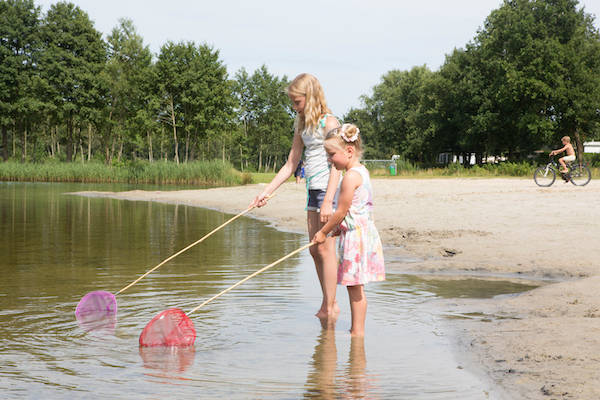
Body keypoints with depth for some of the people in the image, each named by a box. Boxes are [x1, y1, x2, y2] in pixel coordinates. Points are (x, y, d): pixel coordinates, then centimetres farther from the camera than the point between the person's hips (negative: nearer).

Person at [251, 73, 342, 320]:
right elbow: (290, 165, 18)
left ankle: (330, 307, -3)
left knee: (325, 249, -8)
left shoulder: (329, 122, -9)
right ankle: (327, 305, 15)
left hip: (329, 190, -8)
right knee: (315, 251, 7)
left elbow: (336, 164, -17)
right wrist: (267, 192, 13)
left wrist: (328, 200, -25)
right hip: (313, 190, 8)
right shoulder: (303, 126, 15)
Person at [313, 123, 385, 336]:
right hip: (363, 232, 10)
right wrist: (339, 228, 16)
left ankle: (358, 331, 2)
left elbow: (341, 211, -15)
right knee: (354, 286, 14)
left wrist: (323, 232, -3)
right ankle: (356, 329, 20)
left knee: (355, 286, -3)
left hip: (355, 236, -10)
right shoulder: (362, 171, 12)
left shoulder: (350, 176, -17)